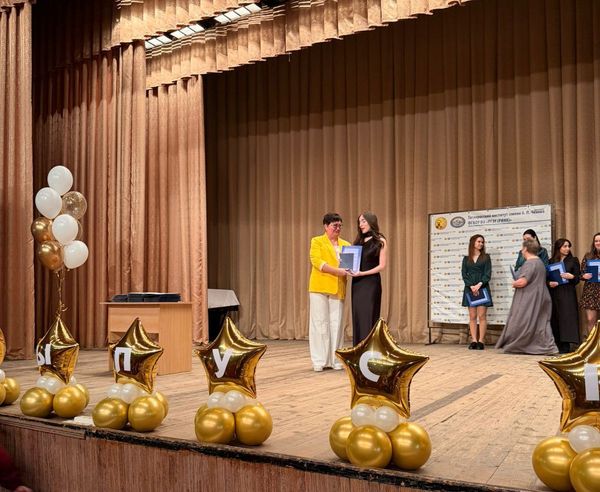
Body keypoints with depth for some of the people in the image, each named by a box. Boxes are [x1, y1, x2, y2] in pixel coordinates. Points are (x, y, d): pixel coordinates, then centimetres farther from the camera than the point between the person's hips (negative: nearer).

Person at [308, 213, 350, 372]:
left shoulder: (346, 244, 17)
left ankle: (335, 359, 9)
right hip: (320, 286, -3)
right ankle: (319, 361, 3)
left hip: (338, 288, 4)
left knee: (336, 323, 3)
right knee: (320, 322, -1)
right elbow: (317, 262, -10)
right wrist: (337, 271, -19)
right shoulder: (317, 241, 4)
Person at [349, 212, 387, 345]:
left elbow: (382, 265, -7)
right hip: (357, 284, 5)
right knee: (357, 319, 4)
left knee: (368, 319, -6)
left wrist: (362, 273, -17)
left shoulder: (380, 241, 0)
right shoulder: (358, 241, 16)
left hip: (371, 283, -5)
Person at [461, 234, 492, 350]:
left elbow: (488, 274, -1)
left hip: (482, 289, -2)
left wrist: (479, 285, -14)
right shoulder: (466, 259, 11)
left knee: (482, 316, -5)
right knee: (472, 316, 2)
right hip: (469, 289, 2)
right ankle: (474, 341, 4)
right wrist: (471, 286, -12)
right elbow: (464, 274, 3)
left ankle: (481, 341, -3)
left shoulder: (486, 257, 7)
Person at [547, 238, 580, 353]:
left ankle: (565, 346, -6)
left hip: (568, 293, -2)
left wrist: (571, 277, -16)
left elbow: (577, 279, 4)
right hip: (554, 293, 2)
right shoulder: (551, 262, 11)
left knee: (566, 317, -8)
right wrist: (549, 283, -11)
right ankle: (557, 344, 7)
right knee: (555, 318, 2)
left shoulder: (573, 261, 7)